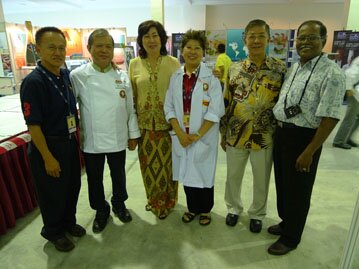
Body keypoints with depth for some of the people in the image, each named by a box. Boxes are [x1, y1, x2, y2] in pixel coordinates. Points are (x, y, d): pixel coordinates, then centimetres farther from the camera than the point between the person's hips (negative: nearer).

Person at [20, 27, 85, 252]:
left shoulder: (66, 75, 1)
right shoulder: (33, 82, -19)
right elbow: (33, 125, -19)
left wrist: (77, 136, 13)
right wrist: (48, 158, -17)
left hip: (70, 143, 7)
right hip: (48, 146, -6)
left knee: (73, 186, 20)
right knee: (53, 193, 12)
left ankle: (69, 221, 45)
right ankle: (53, 232, 38)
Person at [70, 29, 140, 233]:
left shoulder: (122, 76, -1)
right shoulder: (78, 76, -7)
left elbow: (130, 109, 2)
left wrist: (133, 135, 4)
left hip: (117, 139, 1)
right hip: (91, 140, -1)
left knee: (118, 175, 17)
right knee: (95, 179, 14)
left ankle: (119, 204, 44)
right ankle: (101, 211, 39)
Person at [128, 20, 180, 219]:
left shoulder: (173, 63, -3)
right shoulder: (134, 64, 2)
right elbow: (132, 97, 6)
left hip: (167, 123, -2)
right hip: (144, 124, 2)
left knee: (166, 163, 8)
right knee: (149, 164, 13)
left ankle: (167, 201, 32)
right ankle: (154, 199, 37)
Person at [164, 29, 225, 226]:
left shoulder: (211, 77, -8)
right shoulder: (176, 77, 3)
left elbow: (215, 111, -11)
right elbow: (169, 107, 2)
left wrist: (197, 135, -15)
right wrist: (180, 133, -10)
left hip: (204, 137, -3)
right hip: (181, 136, 3)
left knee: (203, 173, 10)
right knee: (186, 173, 14)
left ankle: (205, 209, 34)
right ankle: (192, 207, 37)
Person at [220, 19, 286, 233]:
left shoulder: (280, 68, -4)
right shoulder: (235, 69, 0)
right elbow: (227, 102, 3)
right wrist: (223, 133, 4)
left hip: (264, 137, -1)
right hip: (236, 135, 2)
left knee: (261, 180, 15)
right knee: (233, 176, 16)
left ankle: (257, 213, 41)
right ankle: (234, 208, 43)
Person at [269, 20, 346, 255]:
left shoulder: (332, 73, -15)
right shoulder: (294, 68, 10)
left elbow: (329, 118, -19)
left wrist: (309, 152, -20)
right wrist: (278, 131, 14)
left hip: (303, 138, -7)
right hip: (281, 133, 8)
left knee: (297, 190, 9)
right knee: (282, 183, 21)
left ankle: (291, 237, 31)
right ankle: (286, 222, 44)